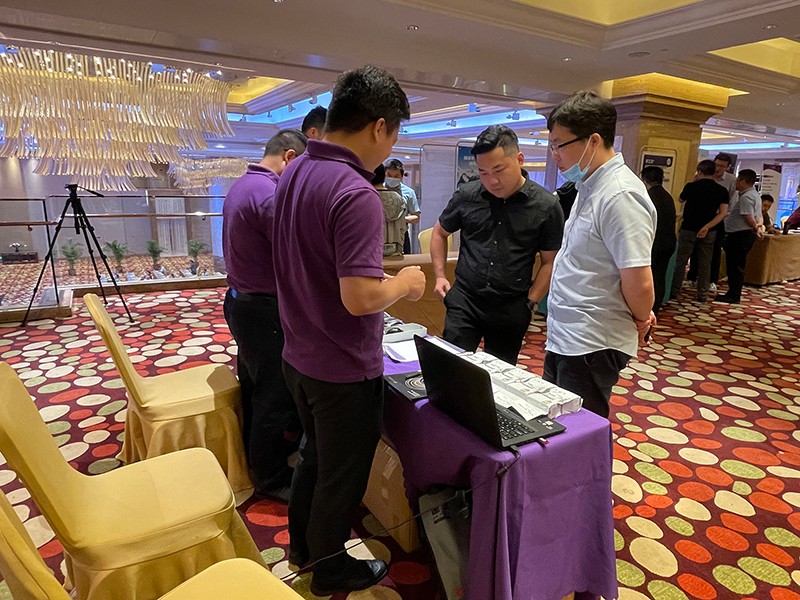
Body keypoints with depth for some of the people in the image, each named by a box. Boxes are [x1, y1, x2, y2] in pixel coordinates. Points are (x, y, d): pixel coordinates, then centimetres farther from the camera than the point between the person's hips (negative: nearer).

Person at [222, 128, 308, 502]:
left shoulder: (240, 186, 10)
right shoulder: (270, 194, -22)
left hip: (240, 300, 10)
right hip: (264, 309, -10)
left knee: (253, 389, 22)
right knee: (274, 398, 4)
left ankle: (255, 459, 39)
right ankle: (271, 479, 21)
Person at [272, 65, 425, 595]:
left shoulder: (294, 173, 3)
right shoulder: (355, 194, -27)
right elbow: (360, 297, -32)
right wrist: (404, 284, -12)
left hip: (298, 355, 9)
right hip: (343, 369, -8)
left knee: (315, 453, 28)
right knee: (341, 473, 15)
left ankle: (302, 543, 49)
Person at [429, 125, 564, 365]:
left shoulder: (546, 205, -4)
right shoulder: (466, 195, 0)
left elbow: (550, 261, 2)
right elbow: (440, 233, 15)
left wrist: (530, 302, -4)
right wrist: (440, 276, 5)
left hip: (511, 308, 0)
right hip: (464, 300, 1)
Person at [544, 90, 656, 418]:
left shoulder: (620, 196, -21)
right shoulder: (590, 187, 11)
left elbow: (639, 283, -24)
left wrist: (641, 321, -5)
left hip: (591, 345, -9)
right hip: (565, 335, 9)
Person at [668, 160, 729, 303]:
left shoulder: (691, 186, -9)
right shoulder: (722, 191, 0)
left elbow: (681, 199, 12)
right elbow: (723, 213, -8)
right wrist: (707, 227, -11)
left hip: (688, 229, -2)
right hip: (708, 232, 3)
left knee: (680, 261, 6)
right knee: (705, 263, 9)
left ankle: (674, 291, 8)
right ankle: (702, 294, 12)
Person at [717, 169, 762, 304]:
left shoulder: (745, 197, -18)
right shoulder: (753, 194, 18)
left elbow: (749, 218, -23)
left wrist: (755, 229, -8)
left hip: (739, 235, -11)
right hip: (744, 234, 11)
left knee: (735, 266, -4)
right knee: (735, 266, 15)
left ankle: (734, 296, 1)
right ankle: (733, 293, 22)